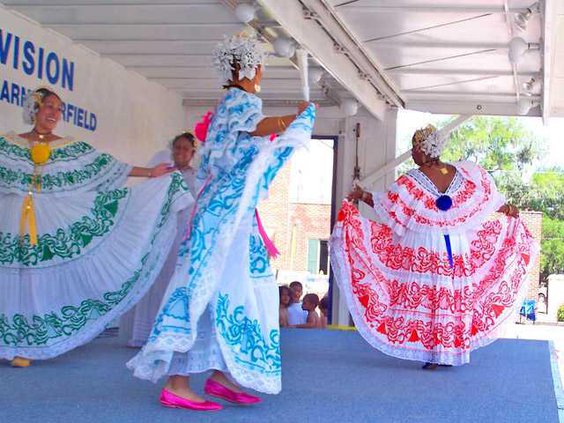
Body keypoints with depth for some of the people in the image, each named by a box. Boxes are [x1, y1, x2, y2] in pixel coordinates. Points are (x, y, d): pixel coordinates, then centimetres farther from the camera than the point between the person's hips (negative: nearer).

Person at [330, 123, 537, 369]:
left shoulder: (412, 182, -15)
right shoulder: (465, 174, -2)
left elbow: (388, 208, -12)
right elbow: (490, 200, 8)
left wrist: (363, 196, 2)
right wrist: (509, 210, 25)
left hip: (423, 251, -4)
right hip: (458, 251, 4)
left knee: (424, 296, 3)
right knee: (455, 297, 11)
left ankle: (432, 352, 2)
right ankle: (451, 352, 15)